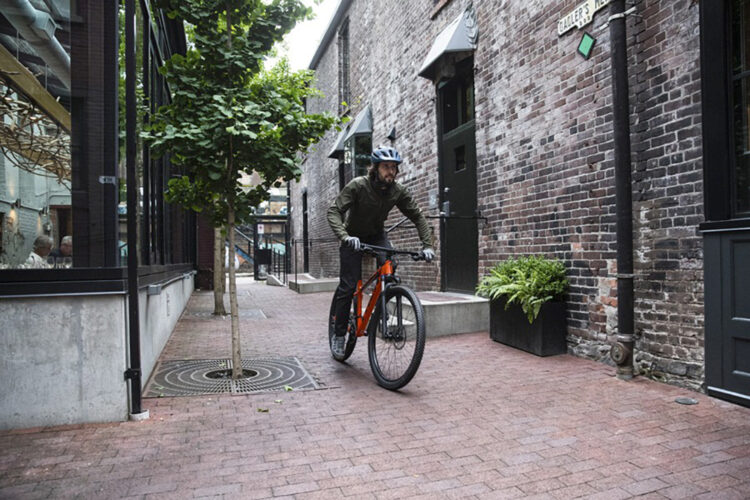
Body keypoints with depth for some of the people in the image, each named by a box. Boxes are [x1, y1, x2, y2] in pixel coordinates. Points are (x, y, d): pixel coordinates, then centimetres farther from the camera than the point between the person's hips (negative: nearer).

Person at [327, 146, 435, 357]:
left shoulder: (398, 191, -15)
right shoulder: (358, 185, -25)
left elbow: (418, 216, -9)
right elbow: (334, 211, -31)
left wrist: (427, 245, -22)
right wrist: (345, 237, -48)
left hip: (376, 236, 3)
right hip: (354, 239, -3)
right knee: (348, 286, -9)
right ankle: (339, 334, 6)